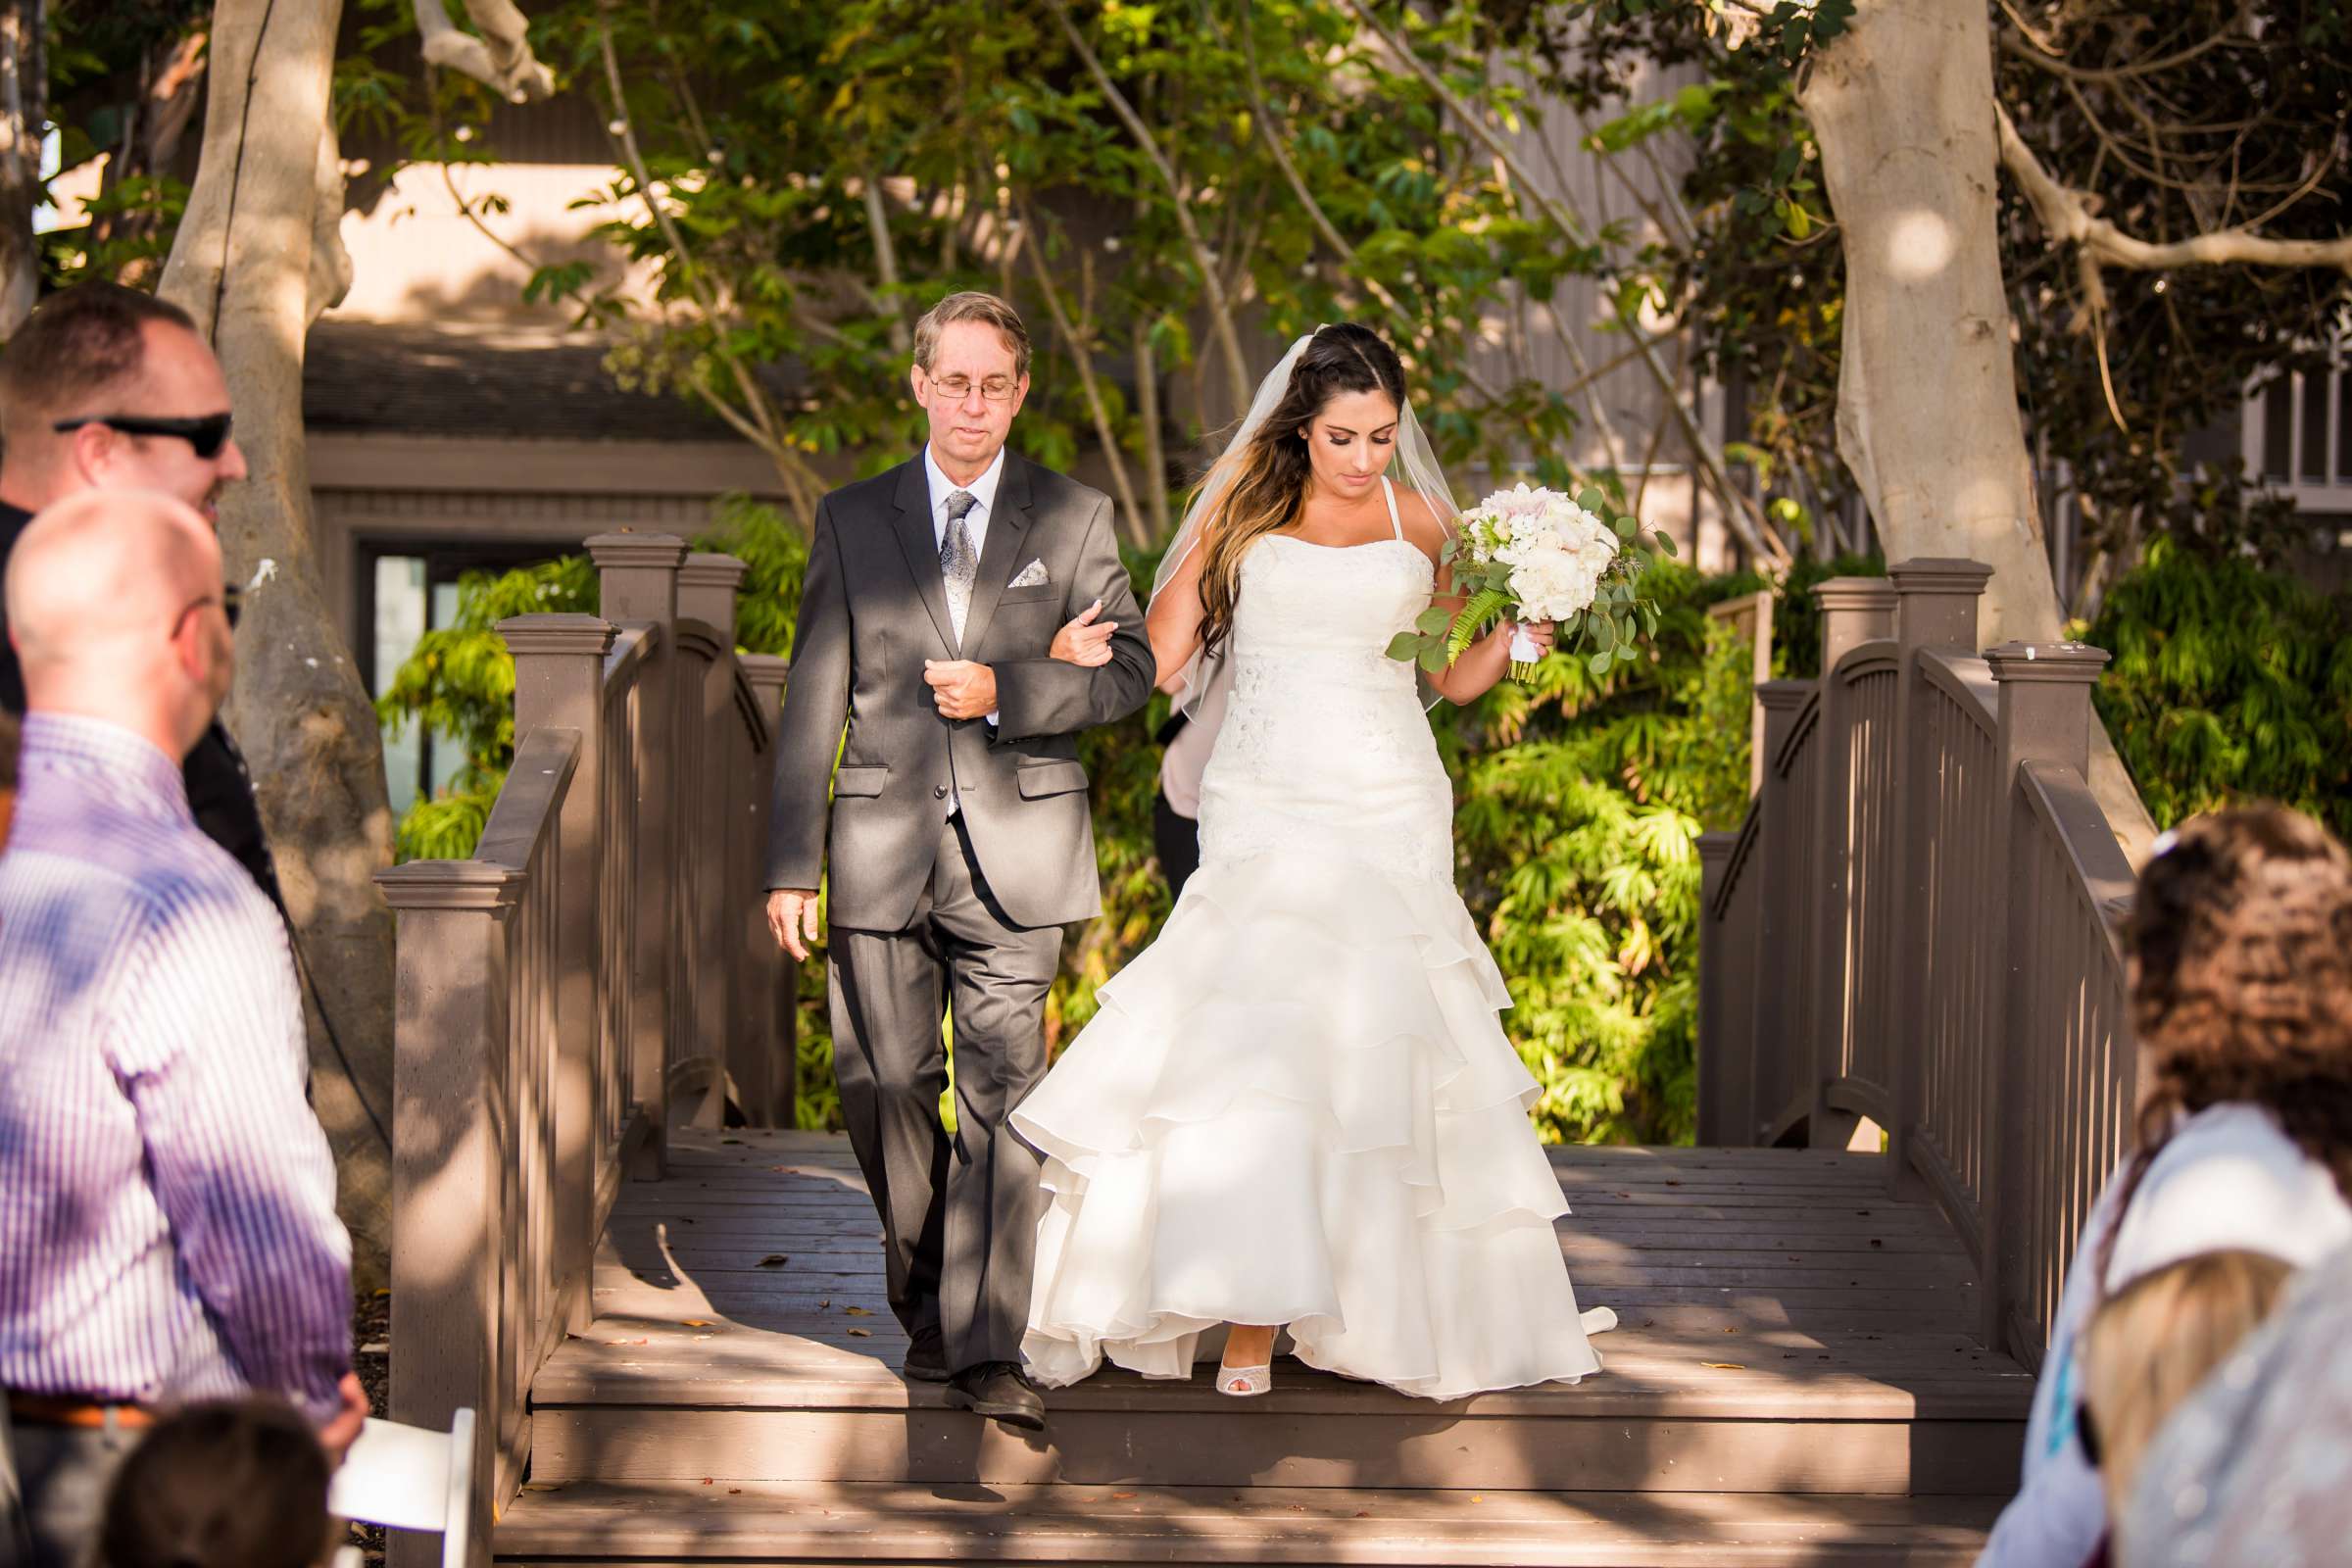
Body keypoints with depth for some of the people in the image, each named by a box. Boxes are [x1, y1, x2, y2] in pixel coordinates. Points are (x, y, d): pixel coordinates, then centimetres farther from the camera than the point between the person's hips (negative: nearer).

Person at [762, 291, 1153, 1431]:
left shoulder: (1074, 518, 7)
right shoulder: (854, 520, 9)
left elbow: (1129, 671, 3)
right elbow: (813, 702, 6)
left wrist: (1003, 691, -13)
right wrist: (792, 864, 1)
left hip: (1015, 849, -1)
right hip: (882, 848, 2)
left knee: (1002, 1093, -8)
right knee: (884, 1092, 5)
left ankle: (988, 1349, -7)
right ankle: (927, 1302, 27)